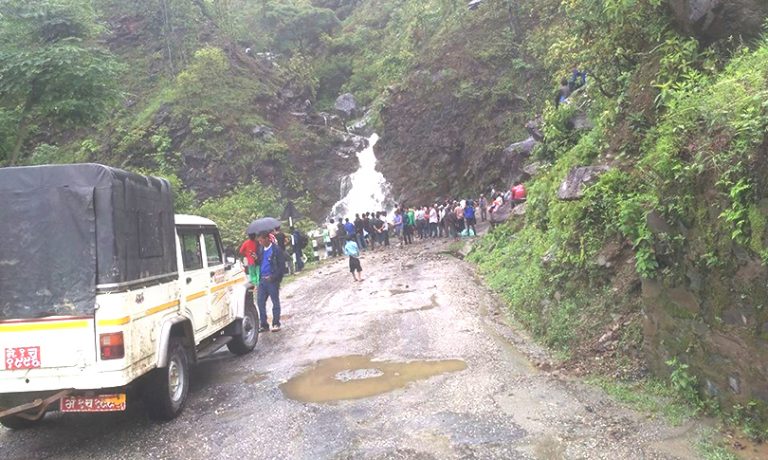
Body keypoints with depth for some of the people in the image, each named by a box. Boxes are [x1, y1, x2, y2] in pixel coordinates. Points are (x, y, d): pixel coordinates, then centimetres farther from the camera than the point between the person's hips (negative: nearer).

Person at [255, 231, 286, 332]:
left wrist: (274, 277, -16)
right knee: (260, 302, 5)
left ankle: (276, 324, 14)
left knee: (275, 302, 5)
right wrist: (256, 259, -4)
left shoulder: (276, 249, -9)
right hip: (262, 280, 6)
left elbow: (282, 266, -10)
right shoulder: (260, 249, 9)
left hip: (272, 280, -6)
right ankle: (263, 324, 15)